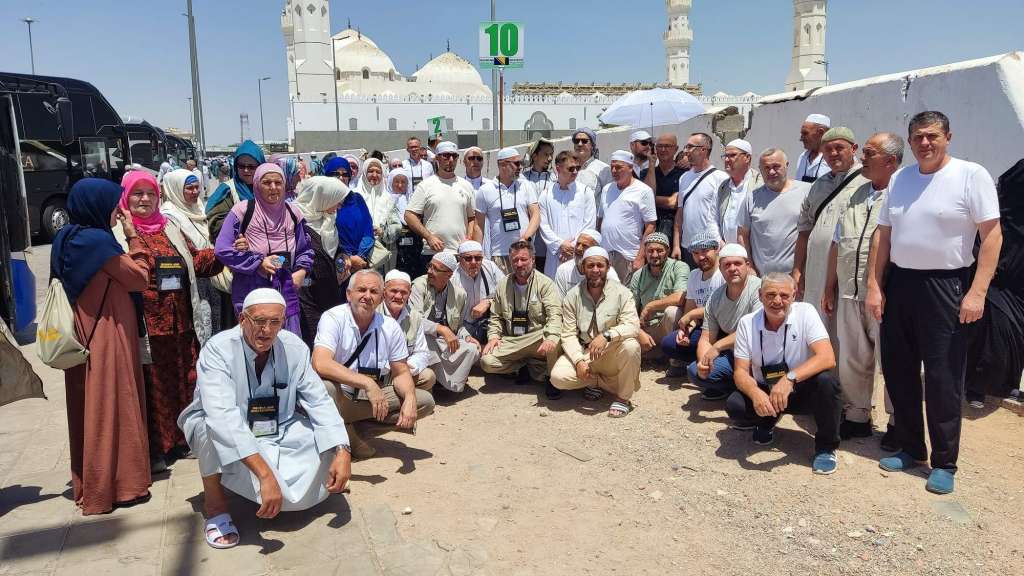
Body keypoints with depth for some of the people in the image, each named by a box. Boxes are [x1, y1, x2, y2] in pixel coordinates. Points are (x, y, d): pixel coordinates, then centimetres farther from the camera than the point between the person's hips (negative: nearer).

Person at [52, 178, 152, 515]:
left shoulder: (67, 238, 8)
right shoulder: (97, 240, -18)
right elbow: (139, 278, -10)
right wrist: (133, 236, -6)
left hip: (82, 336, 9)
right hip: (107, 337, -9)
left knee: (87, 406, 16)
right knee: (110, 405, 0)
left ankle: (88, 482, 27)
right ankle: (116, 485, 9)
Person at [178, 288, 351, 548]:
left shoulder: (295, 348, -12)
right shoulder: (218, 350, -26)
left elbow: (319, 401, -11)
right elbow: (222, 416, -39)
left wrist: (342, 451, -27)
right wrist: (265, 474, -48)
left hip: (281, 432, 5)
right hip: (227, 439, -5)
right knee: (214, 425, -37)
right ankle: (214, 502, -11)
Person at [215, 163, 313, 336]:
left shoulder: (293, 213, 9)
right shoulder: (243, 210, -5)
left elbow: (305, 250, 20)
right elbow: (223, 250, -7)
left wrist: (301, 270, 0)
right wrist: (259, 263, -12)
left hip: (286, 291, 4)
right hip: (250, 292, -4)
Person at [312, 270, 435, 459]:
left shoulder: (390, 327, -1)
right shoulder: (333, 318, -15)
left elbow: (401, 372, 5)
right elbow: (320, 364, -31)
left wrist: (410, 398, -17)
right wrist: (367, 383, -36)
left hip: (371, 399, 5)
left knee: (425, 401, -8)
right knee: (324, 388, -38)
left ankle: (354, 431, -5)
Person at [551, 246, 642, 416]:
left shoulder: (621, 292, -7)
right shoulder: (573, 296, -1)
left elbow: (632, 326, -19)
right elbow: (568, 335, -5)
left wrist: (606, 335, -36)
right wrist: (579, 361, -21)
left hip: (613, 354, -2)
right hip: (583, 352, 2)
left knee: (631, 346, -34)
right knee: (558, 377, -24)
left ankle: (623, 397, -11)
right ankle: (609, 382, -1)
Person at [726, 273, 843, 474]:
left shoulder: (805, 312, -14)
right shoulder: (747, 323, -8)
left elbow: (827, 358, -26)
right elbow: (741, 371, -10)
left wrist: (790, 378, -41)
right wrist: (755, 394, -33)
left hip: (802, 390, -1)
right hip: (764, 392, 2)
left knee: (826, 382, -33)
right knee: (734, 406, -27)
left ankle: (826, 448, -9)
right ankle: (767, 422, 12)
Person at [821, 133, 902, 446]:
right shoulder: (856, 195, 14)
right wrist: (830, 288, 17)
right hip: (849, 294, 7)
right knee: (851, 359, 14)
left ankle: (898, 423, 20)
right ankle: (856, 417, 28)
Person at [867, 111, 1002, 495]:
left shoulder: (971, 175, -6)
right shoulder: (899, 178, 10)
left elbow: (992, 235, -10)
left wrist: (977, 292, -17)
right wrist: (874, 286, 6)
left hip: (944, 286, -5)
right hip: (898, 283, 6)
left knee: (943, 379, 0)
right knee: (898, 371, 11)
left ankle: (944, 463, 14)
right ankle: (910, 449, 27)